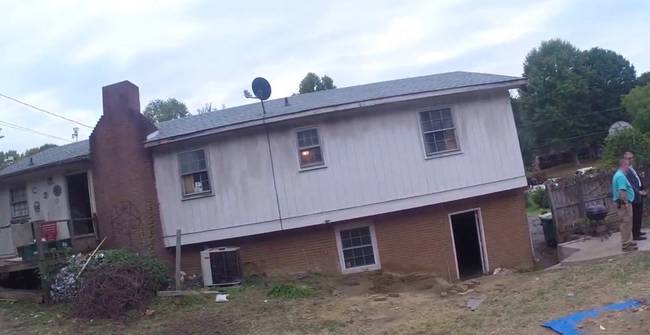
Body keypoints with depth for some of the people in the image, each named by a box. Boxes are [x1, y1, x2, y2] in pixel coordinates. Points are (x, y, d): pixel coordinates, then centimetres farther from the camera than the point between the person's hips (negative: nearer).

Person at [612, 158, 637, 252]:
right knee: (626, 223, -7)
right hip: (624, 203, -11)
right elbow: (622, 191, -27)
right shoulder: (621, 176, -19)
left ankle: (627, 241, 26)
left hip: (622, 203, 11)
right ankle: (626, 245, -3)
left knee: (626, 223, 17)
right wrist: (626, 202, -24)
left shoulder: (618, 175, 17)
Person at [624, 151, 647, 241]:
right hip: (634, 196, -10)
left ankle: (638, 231, 31)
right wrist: (638, 192, -20)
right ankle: (635, 235, 1)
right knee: (636, 216, -5)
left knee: (639, 215, 18)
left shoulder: (632, 168, 13)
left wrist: (643, 189, 11)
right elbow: (630, 184, -22)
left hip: (639, 195, 10)